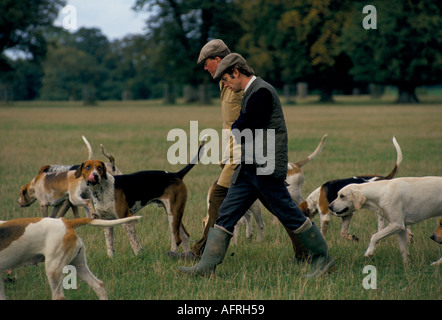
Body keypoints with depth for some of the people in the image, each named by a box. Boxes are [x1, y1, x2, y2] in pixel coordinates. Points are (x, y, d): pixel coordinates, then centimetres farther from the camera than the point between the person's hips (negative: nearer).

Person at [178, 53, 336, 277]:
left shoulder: (261, 92, -15)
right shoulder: (250, 93, 18)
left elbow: (241, 130, -15)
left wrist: (235, 129, 5)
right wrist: (239, 130, 1)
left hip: (265, 170, -10)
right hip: (248, 169, 10)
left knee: (289, 215, -3)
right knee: (226, 215, 4)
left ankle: (323, 259, 9)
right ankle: (207, 266, 3)